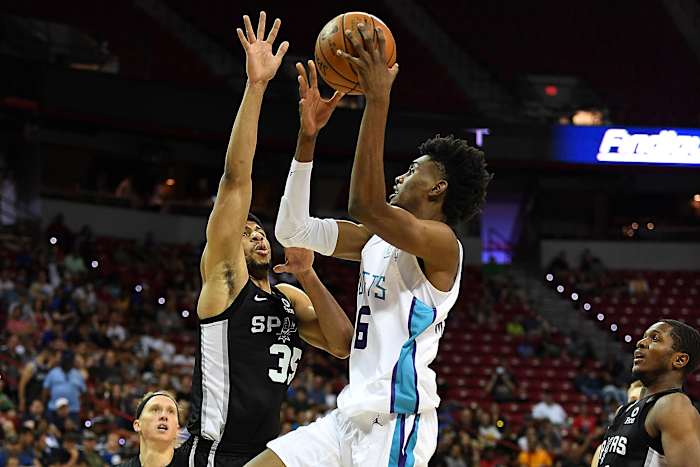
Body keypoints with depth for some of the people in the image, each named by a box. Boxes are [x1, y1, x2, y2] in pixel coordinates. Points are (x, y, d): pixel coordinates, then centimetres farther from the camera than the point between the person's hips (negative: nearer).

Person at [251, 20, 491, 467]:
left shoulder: (441, 242, -9)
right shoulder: (376, 240, 17)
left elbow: (367, 204, -27)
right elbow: (293, 228, 14)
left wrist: (378, 99, -27)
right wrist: (308, 134, 10)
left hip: (397, 422, -9)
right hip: (353, 415, 9)